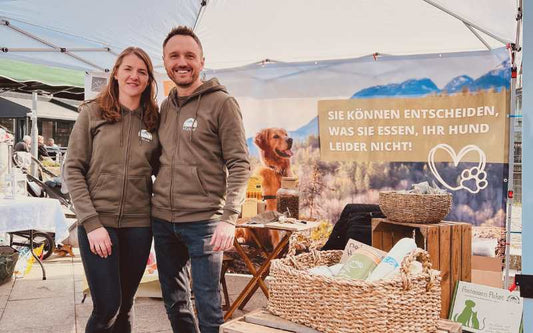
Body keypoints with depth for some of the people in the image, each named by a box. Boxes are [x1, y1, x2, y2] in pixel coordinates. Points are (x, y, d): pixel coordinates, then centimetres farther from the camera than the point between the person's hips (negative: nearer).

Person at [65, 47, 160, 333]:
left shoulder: (154, 121, 7)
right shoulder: (92, 113, 0)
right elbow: (73, 169, -3)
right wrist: (91, 223, -12)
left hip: (138, 224, 3)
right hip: (98, 222, -2)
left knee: (125, 305, 11)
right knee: (107, 307, -4)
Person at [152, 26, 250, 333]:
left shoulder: (222, 103, -5)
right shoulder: (165, 107, 13)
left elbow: (240, 165, -10)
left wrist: (229, 217, -19)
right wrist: (155, 203, 10)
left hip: (204, 221, -6)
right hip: (162, 220, 6)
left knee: (207, 304, 1)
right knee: (174, 302, 15)